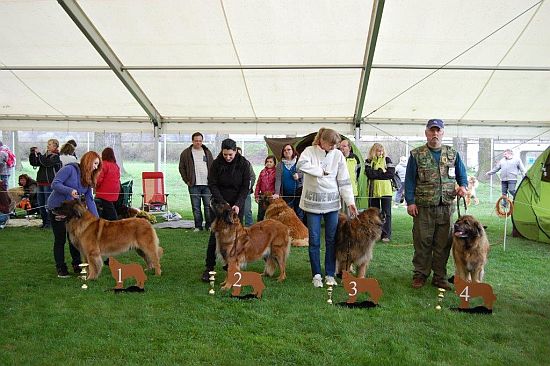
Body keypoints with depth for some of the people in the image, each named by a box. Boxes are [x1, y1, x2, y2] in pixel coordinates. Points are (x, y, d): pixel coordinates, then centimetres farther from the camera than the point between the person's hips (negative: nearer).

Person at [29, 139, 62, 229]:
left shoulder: (56, 156, -7)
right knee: (41, 204, 12)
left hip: (50, 183, -8)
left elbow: (46, 163, -22)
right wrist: (32, 153, 2)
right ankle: (44, 221, 22)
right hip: (41, 182, 8)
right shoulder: (45, 155, 15)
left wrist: (38, 153, -15)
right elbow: (33, 163, 15)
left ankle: (49, 222, 3)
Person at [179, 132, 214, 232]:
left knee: (208, 206, 2)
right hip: (194, 185, -2)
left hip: (207, 184, 2)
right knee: (196, 207, 2)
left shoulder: (207, 152, 12)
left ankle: (209, 225, 11)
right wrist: (187, 181, -1)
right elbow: (182, 168, 6)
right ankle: (198, 226, 11)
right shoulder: (186, 153, 4)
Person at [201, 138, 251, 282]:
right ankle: (209, 267, 3)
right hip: (219, 202, 0)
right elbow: (212, 184, -8)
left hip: (237, 204, 0)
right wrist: (222, 203, -17)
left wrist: (238, 204, -18)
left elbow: (245, 187, -7)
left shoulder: (244, 164, -9)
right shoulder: (216, 163, -9)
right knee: (215, 235, -4)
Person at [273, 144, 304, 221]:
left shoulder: (299, 162, 2)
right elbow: (278, 179, -4)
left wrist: (299, 175, -12)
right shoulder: (280, 164, 4)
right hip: (286, 193, 1)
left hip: (298, 191, -1)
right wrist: (277, 193, -15)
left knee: (299, 212, 2)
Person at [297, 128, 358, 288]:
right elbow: (301, 164, -27)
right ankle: (316, 274, 16)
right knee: (314, 240, 4)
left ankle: (330, 274, 18)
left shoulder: (338, 155, 0)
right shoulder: (310, 151, -4)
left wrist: (350, 201, -7)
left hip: (332, 202, 2)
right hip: (313, 202, -2)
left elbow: (344, 180, 0)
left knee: (331, 240, 6)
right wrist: (321, 171, -18)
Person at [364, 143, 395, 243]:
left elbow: (391, 174, -8)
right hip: (373, 191, 2)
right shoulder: (369, 161, 7)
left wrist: (375, 174, -9)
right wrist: (381, 171, -10)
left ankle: (386, 234, 3)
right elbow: (369, 174, -8)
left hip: (386, 190, -2)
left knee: (386, 212, -1)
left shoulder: (387, 160, 4)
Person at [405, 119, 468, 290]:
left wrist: (463, 186, -4)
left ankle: (440, 276, 20)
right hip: (423, 207, -2)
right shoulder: (417, 154, 2)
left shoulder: (453, 154, 10)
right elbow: (410, 180, 1)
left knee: (443, 244, 8)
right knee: (422, 243, 2)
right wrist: (410, 202, -6)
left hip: (446, 207, 3)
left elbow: (462, 175, 18)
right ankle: (420, 275, 16)